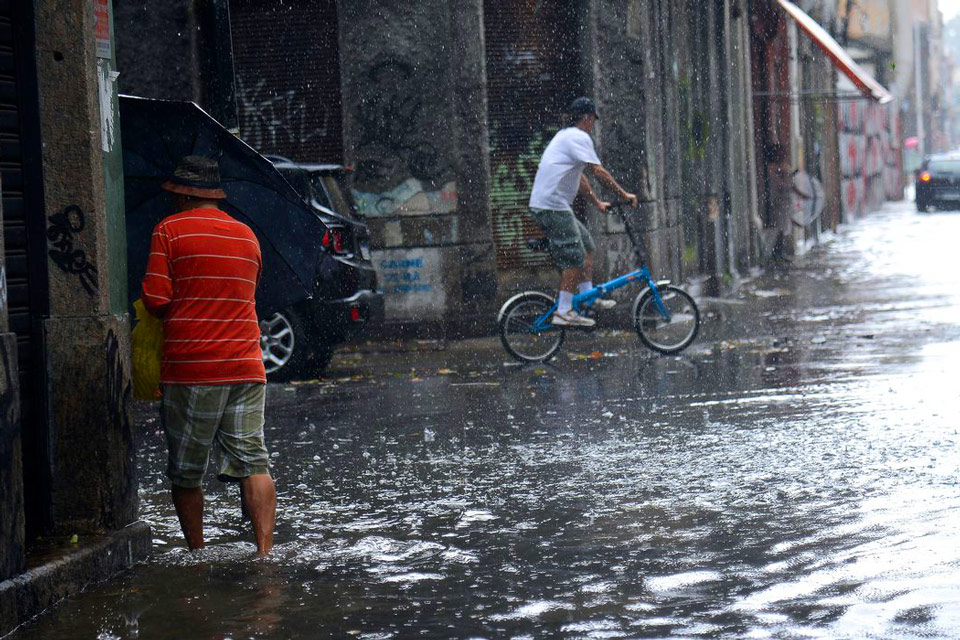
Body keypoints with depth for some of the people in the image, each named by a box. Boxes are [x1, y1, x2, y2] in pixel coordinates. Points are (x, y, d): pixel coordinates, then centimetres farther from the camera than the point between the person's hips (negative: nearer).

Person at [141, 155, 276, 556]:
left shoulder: (170, 230, -2)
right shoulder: (247, 236, 14)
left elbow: (156, 301, -7)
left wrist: (176, 316, 13)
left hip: (190, 368, -4)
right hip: (246, 368, 4)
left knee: (185, 473, 8)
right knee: (253, 462, 1)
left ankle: (197, 554, 15)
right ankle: (264, 550, -8)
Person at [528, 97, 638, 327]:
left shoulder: (565, 136, 23)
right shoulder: (579, 137, -10)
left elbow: (579, 177, 30)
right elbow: (599, 172, -14)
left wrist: (597, 202, 33)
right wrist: (623, 194, -8)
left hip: (544, 205, 11)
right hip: (554, 206, -11)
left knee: (586, 244, 17)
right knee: (574, 258, -10)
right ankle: (563, 312, -12)